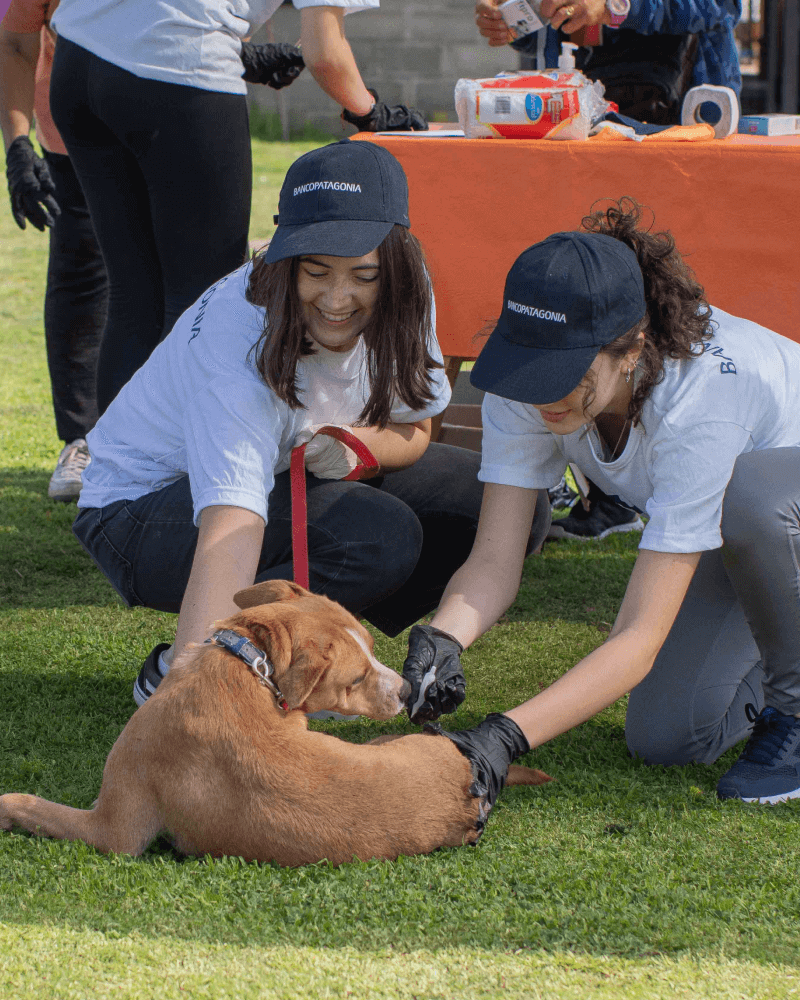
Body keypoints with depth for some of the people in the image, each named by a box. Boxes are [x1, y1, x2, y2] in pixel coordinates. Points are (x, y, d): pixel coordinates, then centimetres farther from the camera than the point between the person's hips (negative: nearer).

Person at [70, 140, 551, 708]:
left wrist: (352, 444, -24)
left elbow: (412, 429, 0)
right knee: (378, 536, -33)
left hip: (293, 480, 7)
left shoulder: (398, 299, -17)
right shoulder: (239, 342, -36)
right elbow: (230, 532, -46)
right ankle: (171, 669, -16)